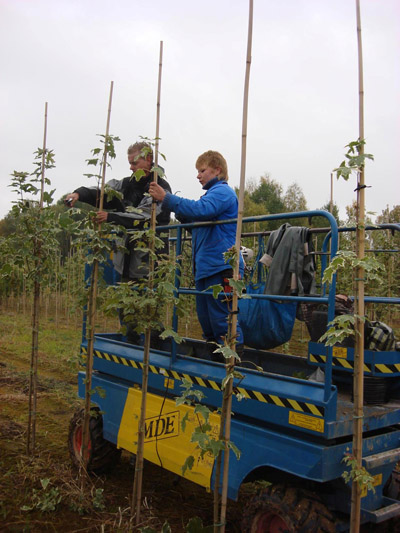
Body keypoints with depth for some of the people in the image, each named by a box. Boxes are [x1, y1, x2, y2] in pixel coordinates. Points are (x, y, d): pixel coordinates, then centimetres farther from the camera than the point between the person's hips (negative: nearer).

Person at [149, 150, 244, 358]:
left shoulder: (222, 192, -8)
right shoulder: (213, 193, 24)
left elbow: (199, 209, -26)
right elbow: (191, 219, 26)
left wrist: (166, 198, -24)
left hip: (221, 267, -10)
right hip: (206, 268, 11)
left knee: (222, 319, -8)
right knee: (206, 317, 16)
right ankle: (214, 356, 26)